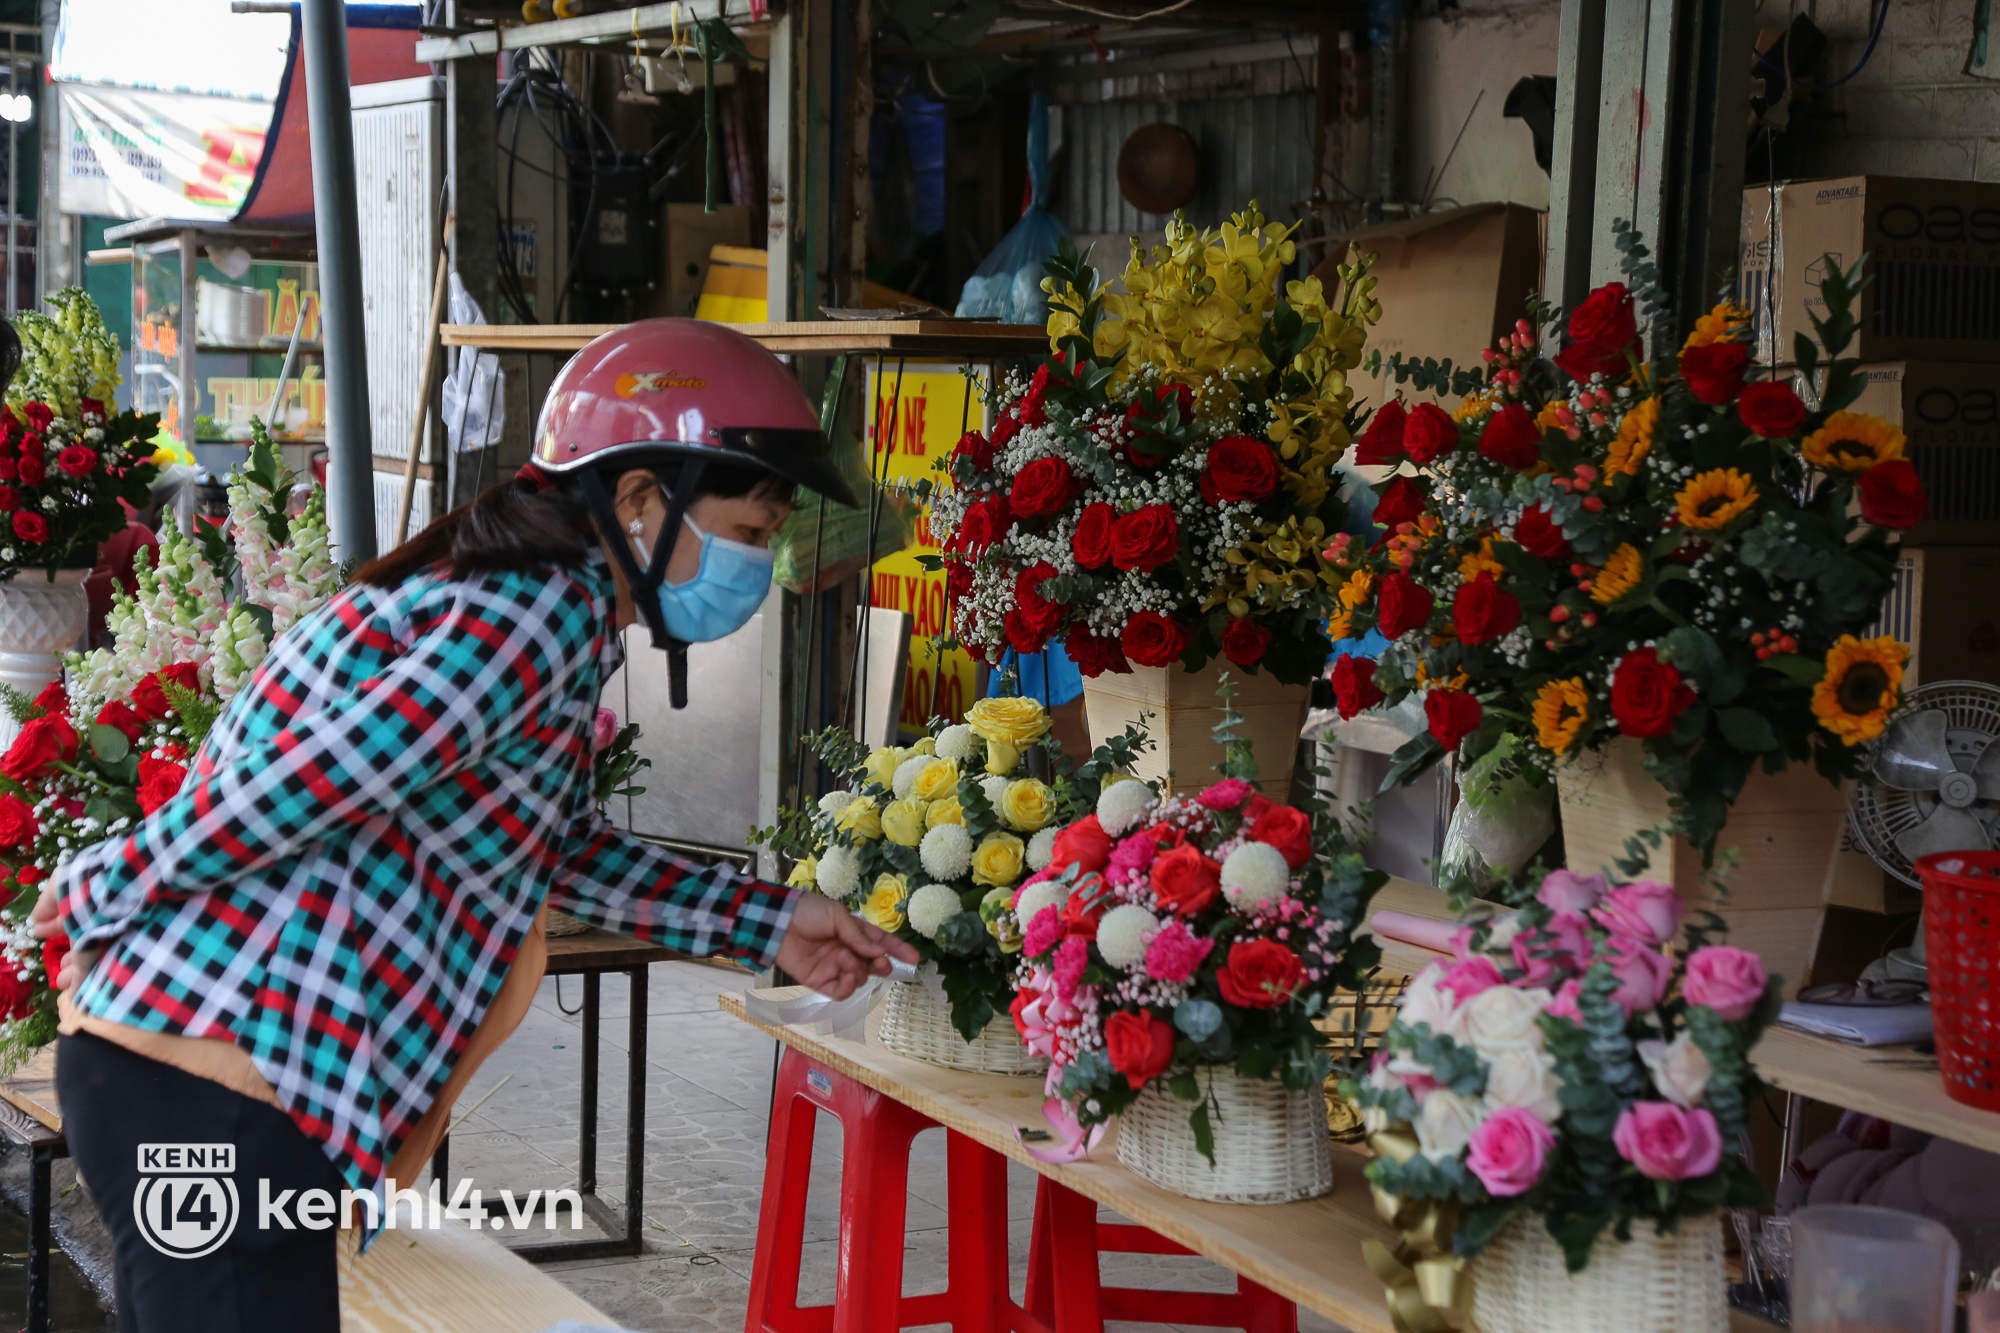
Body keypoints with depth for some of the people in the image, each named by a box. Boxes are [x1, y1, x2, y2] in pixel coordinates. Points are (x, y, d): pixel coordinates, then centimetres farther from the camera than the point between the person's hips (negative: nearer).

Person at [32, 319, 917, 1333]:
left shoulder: (515, 602, 15)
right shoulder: (545, 614, -17)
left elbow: (565, 848, 26)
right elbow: (298, 792, -24)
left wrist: (765, 924, 25)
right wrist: (104, 888, -12)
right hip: (212, 1099, -10)